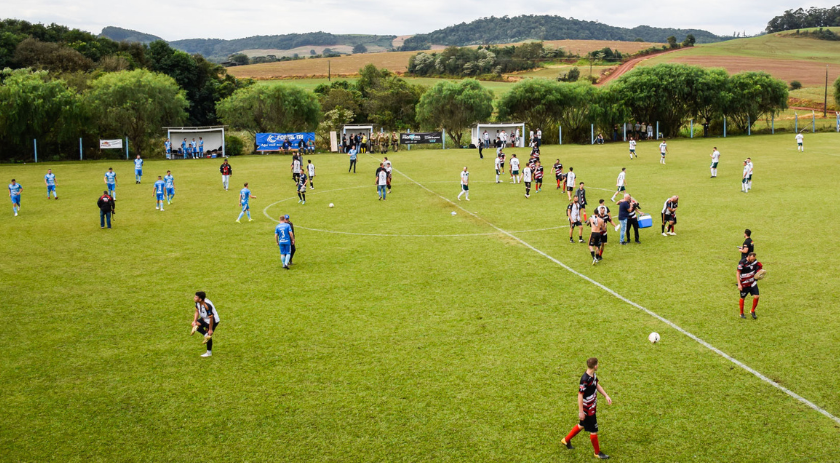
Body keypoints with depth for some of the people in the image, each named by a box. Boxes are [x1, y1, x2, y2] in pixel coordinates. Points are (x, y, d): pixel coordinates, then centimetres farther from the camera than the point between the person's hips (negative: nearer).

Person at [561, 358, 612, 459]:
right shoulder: (585, 379, -30)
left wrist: (606, 396, 11)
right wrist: (581, 412, -22)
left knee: (582, 425, 25)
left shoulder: (593, 375, -2)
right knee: (593, 431, 7)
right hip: (587, 409, -9)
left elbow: (597, 385, 18)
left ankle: (566, 440, 43)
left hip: (592, 407, 9)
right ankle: (597, 453, 25)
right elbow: (580, 395, -26)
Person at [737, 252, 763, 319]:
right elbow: (738, 273, -16)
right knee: (742, 298, 9)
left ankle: (752, 311, 17)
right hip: (744, 284, -4)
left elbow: (760, 265, 16)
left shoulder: (754, 261, -6)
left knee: (756, 297, -6)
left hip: (752, 283, 4)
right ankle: (741, 313, 28)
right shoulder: (742, 263, -21)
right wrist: (739, 284, -19)